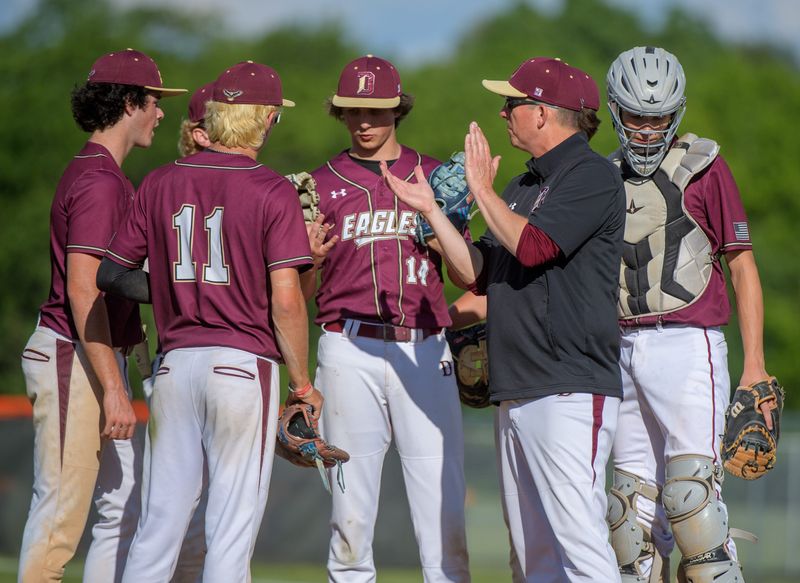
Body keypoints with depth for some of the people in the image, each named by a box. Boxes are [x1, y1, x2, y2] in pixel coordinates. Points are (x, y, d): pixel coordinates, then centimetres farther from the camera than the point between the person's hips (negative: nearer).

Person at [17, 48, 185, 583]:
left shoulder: (109, 177, 17)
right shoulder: (98, 182, -14)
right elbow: (82, 289, -21)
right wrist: (114, 389, -23)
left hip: (100, 358, 11)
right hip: (73, 361, -11)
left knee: (124, 510, 11)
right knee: (61, 517, -8)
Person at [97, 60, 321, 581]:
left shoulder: (161, 183, 7)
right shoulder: (273, 191, -6)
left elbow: (111, 274, 11)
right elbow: (285, 298, -11)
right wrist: (302, 384, -2)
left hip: (175, 361, 4)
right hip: (245, 361, -4)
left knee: (160, 520, 8)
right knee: (233, 528, -1)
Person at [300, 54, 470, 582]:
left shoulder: (435, 176, 12)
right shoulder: (321, 184, 10)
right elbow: (301, 294, 9)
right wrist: (312, 260, -12)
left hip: (424, 350, 0)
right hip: (349, 349, 0)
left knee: (442, 498, -6)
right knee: (351, 504, 0)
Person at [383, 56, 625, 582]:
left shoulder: (594, 175, -7)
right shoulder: (522, 187, 22)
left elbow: (533, 246, -19)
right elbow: (477, 273, 19)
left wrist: (482, 190, -6)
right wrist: (430, 209, 13)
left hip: (570, 393, -9)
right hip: (514, 394, 9)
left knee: (578, 537, -16)